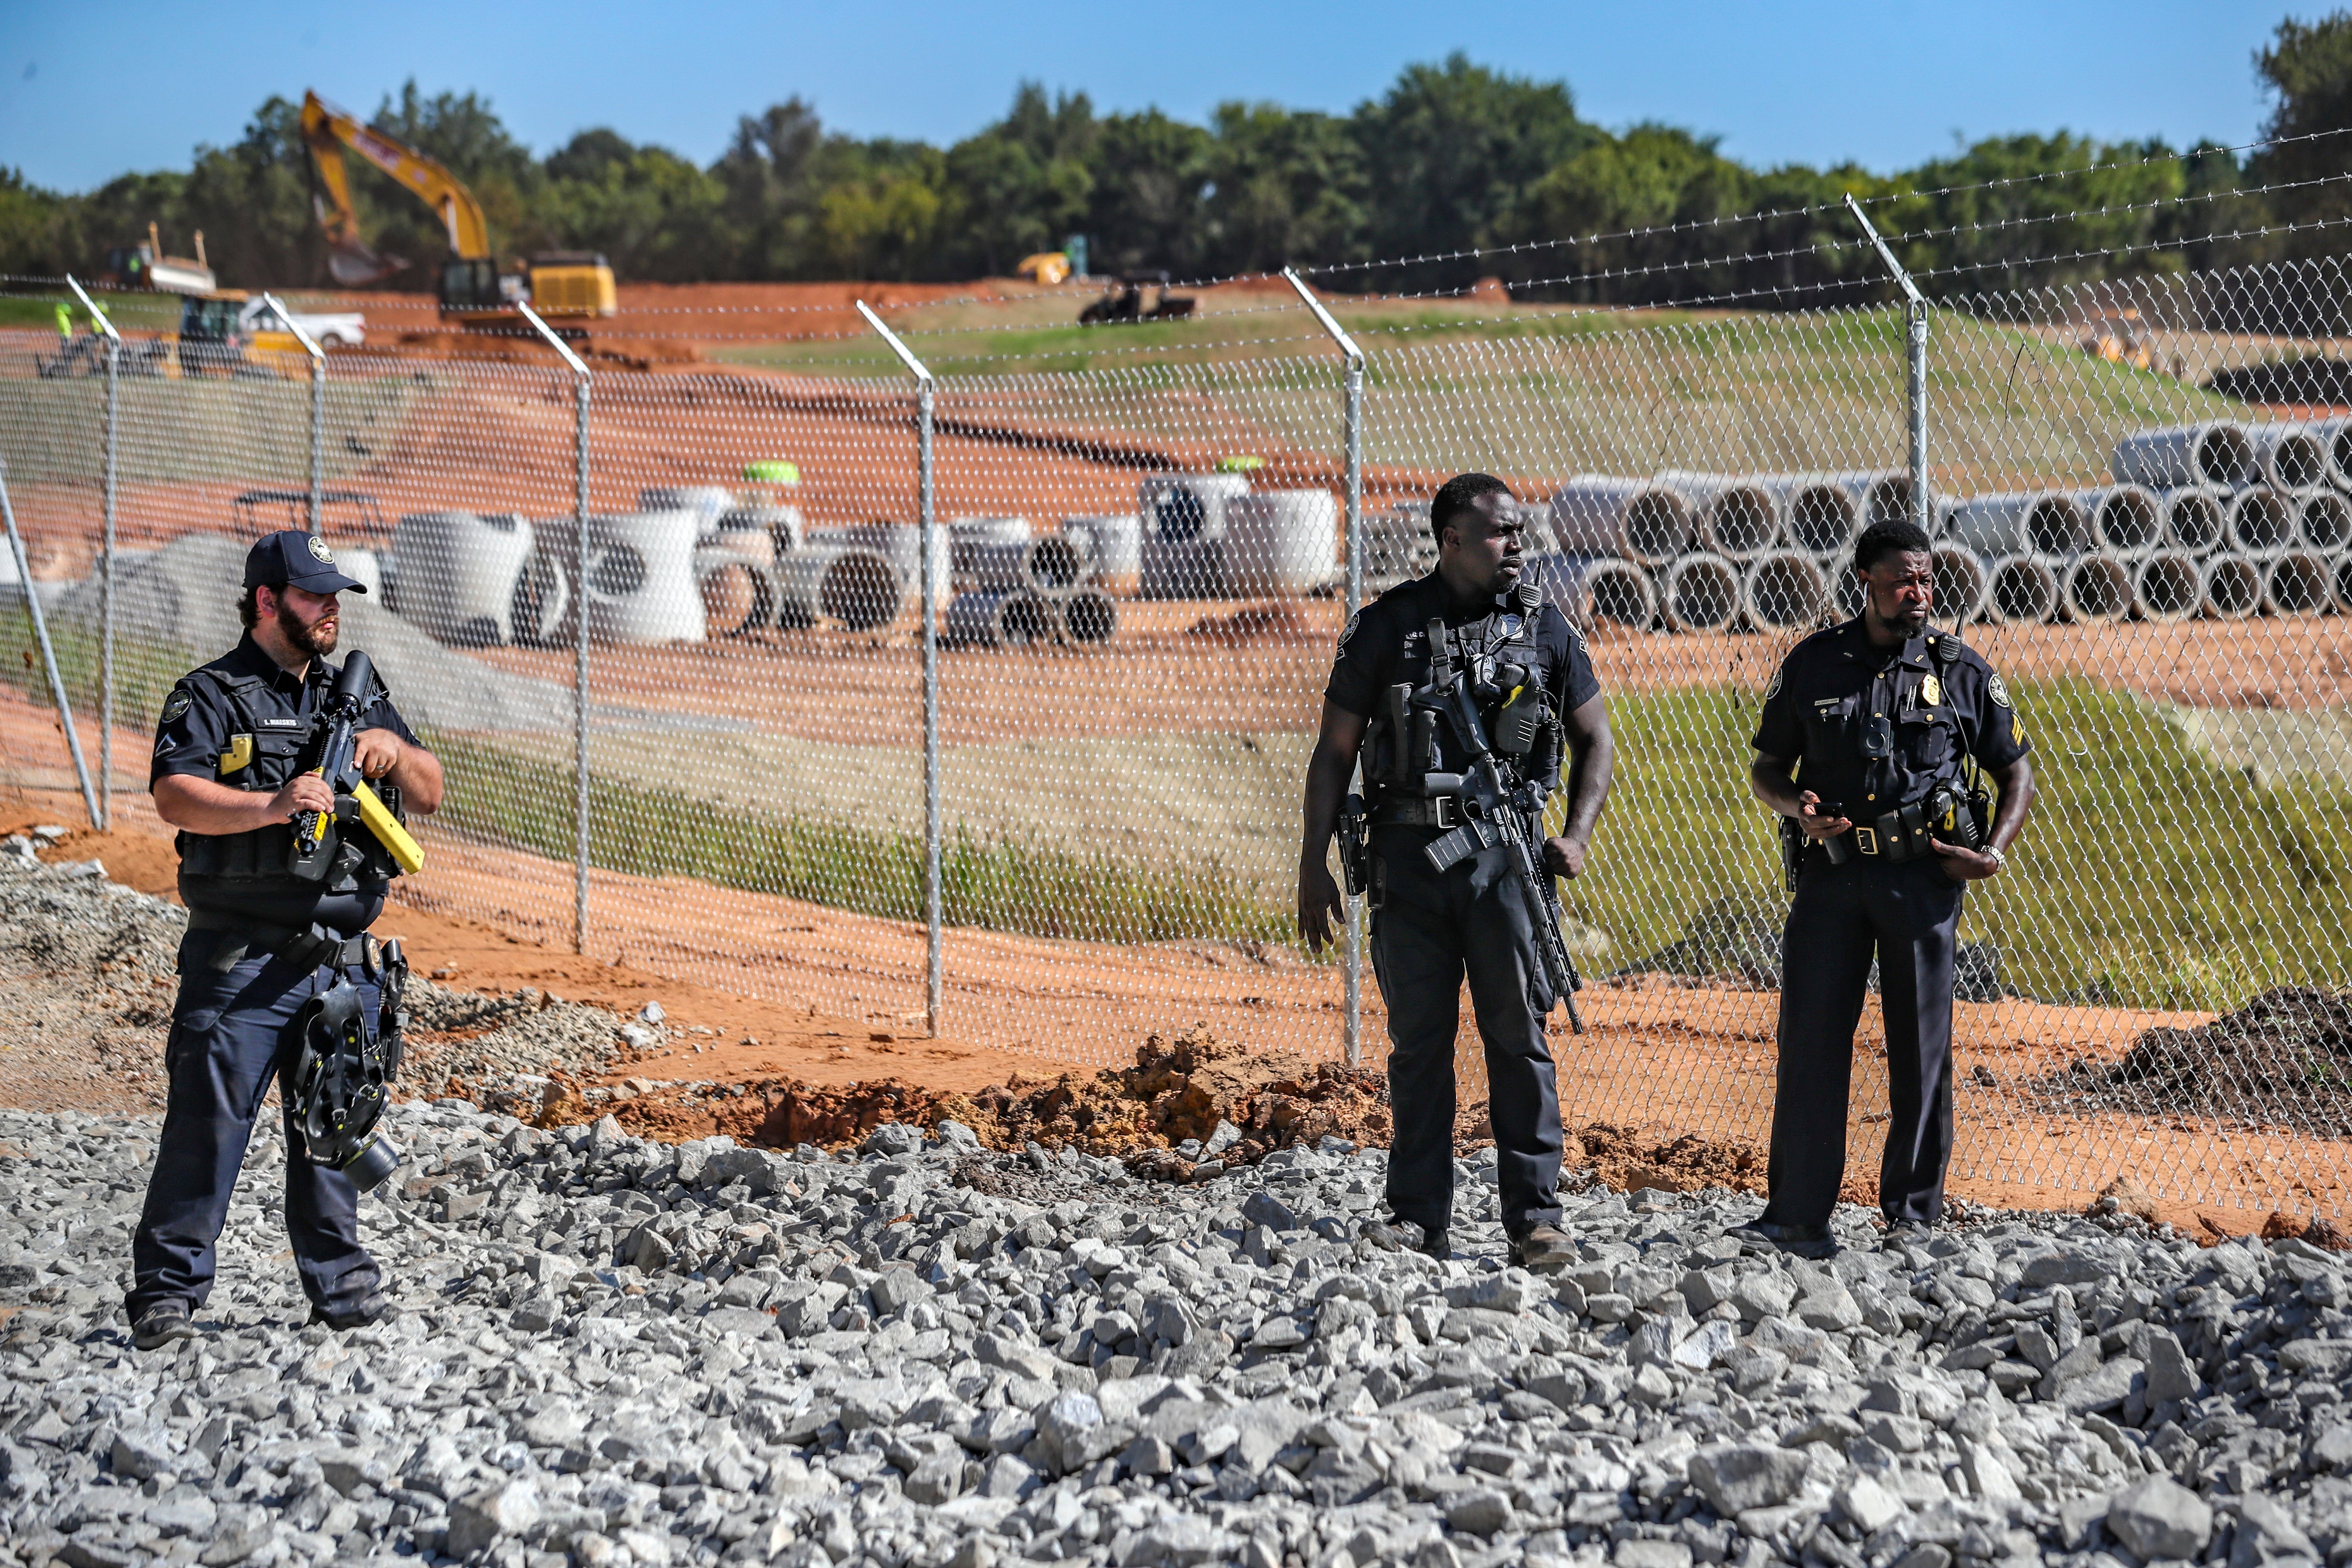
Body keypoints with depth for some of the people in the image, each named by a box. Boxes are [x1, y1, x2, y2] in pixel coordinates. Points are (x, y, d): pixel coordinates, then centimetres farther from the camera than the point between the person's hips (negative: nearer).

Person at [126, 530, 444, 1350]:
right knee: (207, 1120, -5)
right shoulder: (211, 696, -2)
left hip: (341, 959, 5)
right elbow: (175, 796, -17)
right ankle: (167, 1290, 1)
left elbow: (429, 794, 17)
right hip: (240, 963, -5)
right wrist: (272, 806, -31)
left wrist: (394, 749, -4)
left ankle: (341, 1280, 19)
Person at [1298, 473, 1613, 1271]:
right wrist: (1313, 868, 1)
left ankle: (1535, 1222, 0)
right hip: (1410, 853, 0)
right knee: (1419, 1043, 5)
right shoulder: (1386, 628, 2)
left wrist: (1578, 834, 0)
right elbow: (1335, 751, 5)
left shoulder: (1545, 629, 6)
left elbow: (1594, 736, 14)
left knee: (1520, 1040, -2)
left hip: (1506, 854, 0)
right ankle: (1420, 1223, 11)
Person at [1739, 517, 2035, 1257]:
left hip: (1922, 873, -1)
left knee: (1921, 1049, 2)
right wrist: (1798, 807, -8)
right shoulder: (1813, 664, 6)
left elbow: (2017, 775, 12)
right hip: (1832, 869, 1)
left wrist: (1995, 851, -4)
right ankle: (1799, 1215, 1)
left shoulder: (1961, 670, 4)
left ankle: (1912, 1217, 12)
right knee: (1809, 1038, -3)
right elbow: (1766, 769, 14)